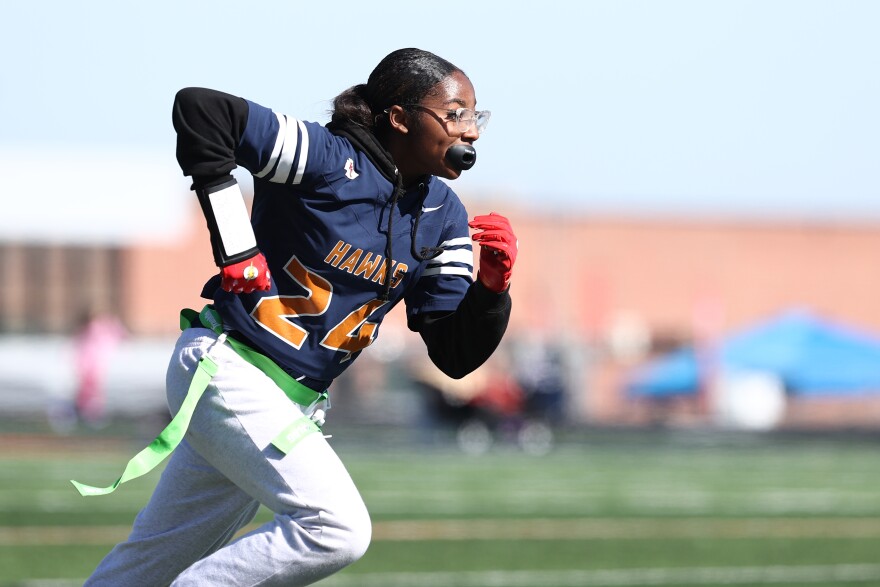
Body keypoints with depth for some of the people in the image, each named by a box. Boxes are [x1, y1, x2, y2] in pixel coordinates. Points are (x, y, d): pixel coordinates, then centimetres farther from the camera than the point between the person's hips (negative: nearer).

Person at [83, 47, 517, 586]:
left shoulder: (443, 216, 4)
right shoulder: (330, 161, -18)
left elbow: (455, 354, 4)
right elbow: (198, 108, -25)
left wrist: (493, 286, -18)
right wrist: (237, 250, -24)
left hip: (295, 406, 8)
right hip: (226, 369, -8)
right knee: (338, 529, -21)